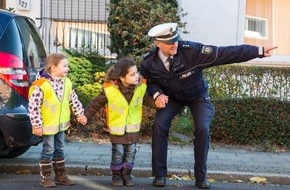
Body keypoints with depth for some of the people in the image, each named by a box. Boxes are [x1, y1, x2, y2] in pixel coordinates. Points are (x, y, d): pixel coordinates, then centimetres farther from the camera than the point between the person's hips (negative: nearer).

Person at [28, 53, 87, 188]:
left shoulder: (66, 82, 1)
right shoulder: (41, 85, -22)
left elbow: (74, 100, 13)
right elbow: (33, 106, -20)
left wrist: (80, 114, 11)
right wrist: (37, 125, -19)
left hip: (61, 124, 7)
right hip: (48, 124, -7)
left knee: (59, 150, 15)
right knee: (48, 150, 1)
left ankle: (60, 176, 26)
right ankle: (45, 178, 12)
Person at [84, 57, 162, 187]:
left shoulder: (141, 86, -15)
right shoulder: (110, 89, -22)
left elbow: (148, 100, 1)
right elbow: (96, 104, -10)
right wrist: (85, 116, -7)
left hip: (133, 127, 3)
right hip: (117, 127, -3)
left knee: (130, 153, 9)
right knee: (118, 153, 6)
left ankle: (126, 174, 25)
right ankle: (116, 175, 23)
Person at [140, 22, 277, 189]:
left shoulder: (191, 50, -33)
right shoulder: (148, 62, -23)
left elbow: (226, 53, -34)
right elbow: (148, 81, -1)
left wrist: (258, 51, -37)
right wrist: (157, 94, -25)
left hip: (197, 96, -1)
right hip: (172, 96, 2)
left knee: (203, 129, -21)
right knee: (159, 125, -19)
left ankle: (201, 176, -3)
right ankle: (160, 174, -5)